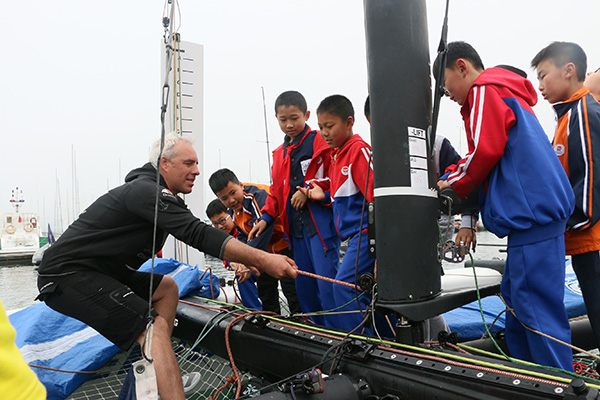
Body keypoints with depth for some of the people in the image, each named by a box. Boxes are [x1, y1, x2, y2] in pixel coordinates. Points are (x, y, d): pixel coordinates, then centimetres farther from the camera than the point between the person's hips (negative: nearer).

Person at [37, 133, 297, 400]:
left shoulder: (156, 193, 13)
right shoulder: (146, 190, -19)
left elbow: (193, 232, 16)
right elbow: (198, 234, -30)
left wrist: (246, 260, 8)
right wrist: (262, 259, -33)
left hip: (100, 271, 11)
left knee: (167, 288, 15)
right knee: (155, 326, -23)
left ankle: (160, 378, 12)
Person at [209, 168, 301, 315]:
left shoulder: (258, 195, -29)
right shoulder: (233, 211, 1)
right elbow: (243, 237, 8)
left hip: (286, 245, -9)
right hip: (267, 250, 9)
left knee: (290, 288, -10)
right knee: (264, 288, 14)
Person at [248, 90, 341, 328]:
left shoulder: (321, 144, -5)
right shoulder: (280, 154, 18)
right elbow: (276, 192, 22)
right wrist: (266, 218, 11)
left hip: (321, 223, -7)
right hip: (295, 227, 7)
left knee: (326, 282, -8)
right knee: (304, 286, 12)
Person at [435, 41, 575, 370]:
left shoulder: (484, 90, -4)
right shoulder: (507, 93, 27)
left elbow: (486, 150, -14)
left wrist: (454, 184, 1)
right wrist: (453, 178, 16)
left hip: (531, 211, -11)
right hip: (537, 209, 11)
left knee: (537, 309, -7)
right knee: (516, 298, 16)